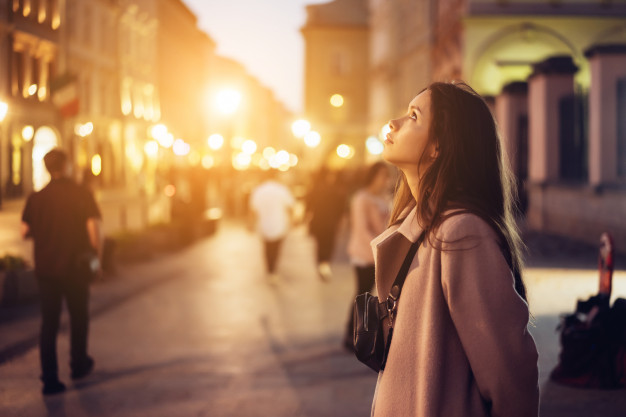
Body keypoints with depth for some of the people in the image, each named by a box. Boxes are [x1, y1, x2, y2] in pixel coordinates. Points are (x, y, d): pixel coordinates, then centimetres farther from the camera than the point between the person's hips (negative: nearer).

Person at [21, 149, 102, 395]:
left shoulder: (36, 198, 0)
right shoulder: (82, 194, -7)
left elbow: (25, 232, 1)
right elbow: (93, 228, -14)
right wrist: (96, 257, -4)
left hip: (46, 269, 2)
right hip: (76, 268, -2)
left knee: (49, 323, 4)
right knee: (79, 317, 18)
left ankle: (50, 379, -2)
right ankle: (79, 365, 33)